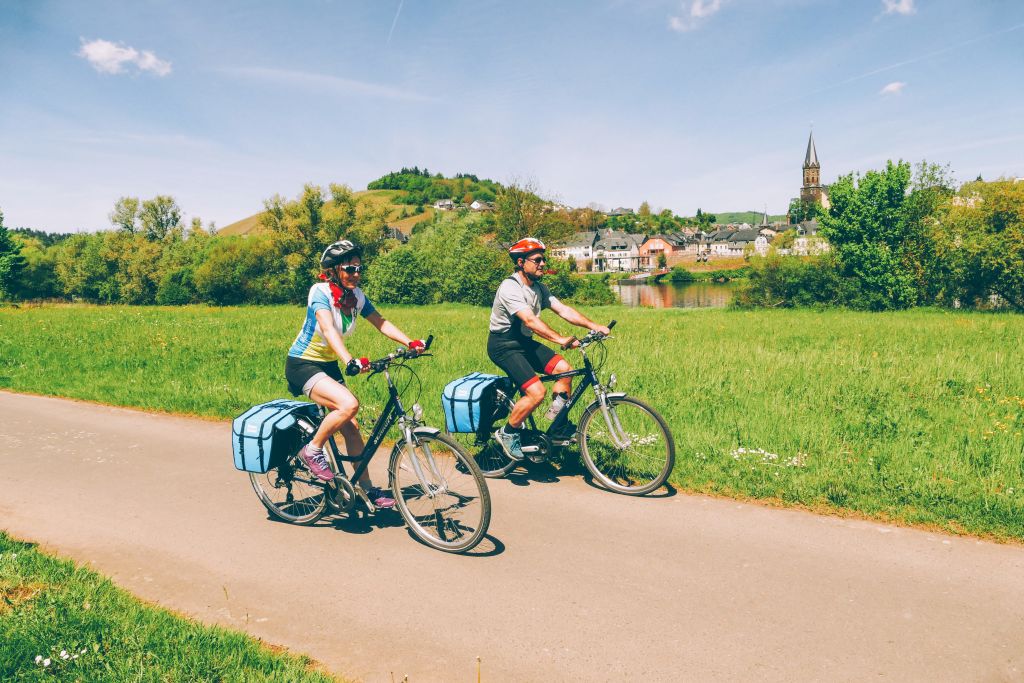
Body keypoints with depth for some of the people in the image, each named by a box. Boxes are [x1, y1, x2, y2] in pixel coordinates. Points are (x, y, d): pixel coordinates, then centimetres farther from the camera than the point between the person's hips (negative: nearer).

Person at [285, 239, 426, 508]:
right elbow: (329, 330, -36)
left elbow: (382, 323, -5)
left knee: (351, 427, 3)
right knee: (349, 404, -29)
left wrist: (411, 342, -21)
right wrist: (350, 361, -52)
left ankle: (367, 489, 12)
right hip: (302, 365, -7)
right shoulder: (320, 292, -21)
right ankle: (312, 451, -7)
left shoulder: (356, 296, -2)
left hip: (329, 365, 7)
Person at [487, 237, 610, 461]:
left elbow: (563, 310, -1)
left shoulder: (538, 287, 5)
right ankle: (507, 433, 1)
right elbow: (530, 320, -34)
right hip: (503, 345, -8)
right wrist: (560, 339, -44)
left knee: (564, 369, -5)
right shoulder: (510, 288, -22)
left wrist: (594, 326, -13)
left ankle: (557, 417, 14)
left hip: (524, 342, 8)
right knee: (537, 392, -19)